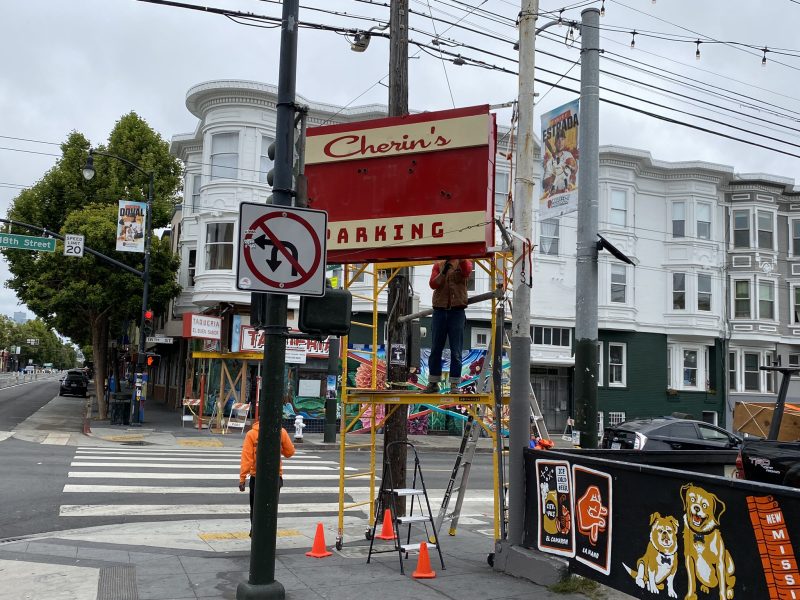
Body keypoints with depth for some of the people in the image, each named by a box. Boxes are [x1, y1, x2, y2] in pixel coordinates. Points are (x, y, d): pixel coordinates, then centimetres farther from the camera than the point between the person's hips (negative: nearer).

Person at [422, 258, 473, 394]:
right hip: (439, 310, 2)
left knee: (456, 351, -1)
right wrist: (443, 272, -16)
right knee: (436, 349, 5)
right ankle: (433, 383, 12)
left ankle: (454, 384, 4)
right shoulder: (438, 264, 13)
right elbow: (432, 284, -2)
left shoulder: (463, 262, 7)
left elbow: (467, 271, -18)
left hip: (457, 311, -2)